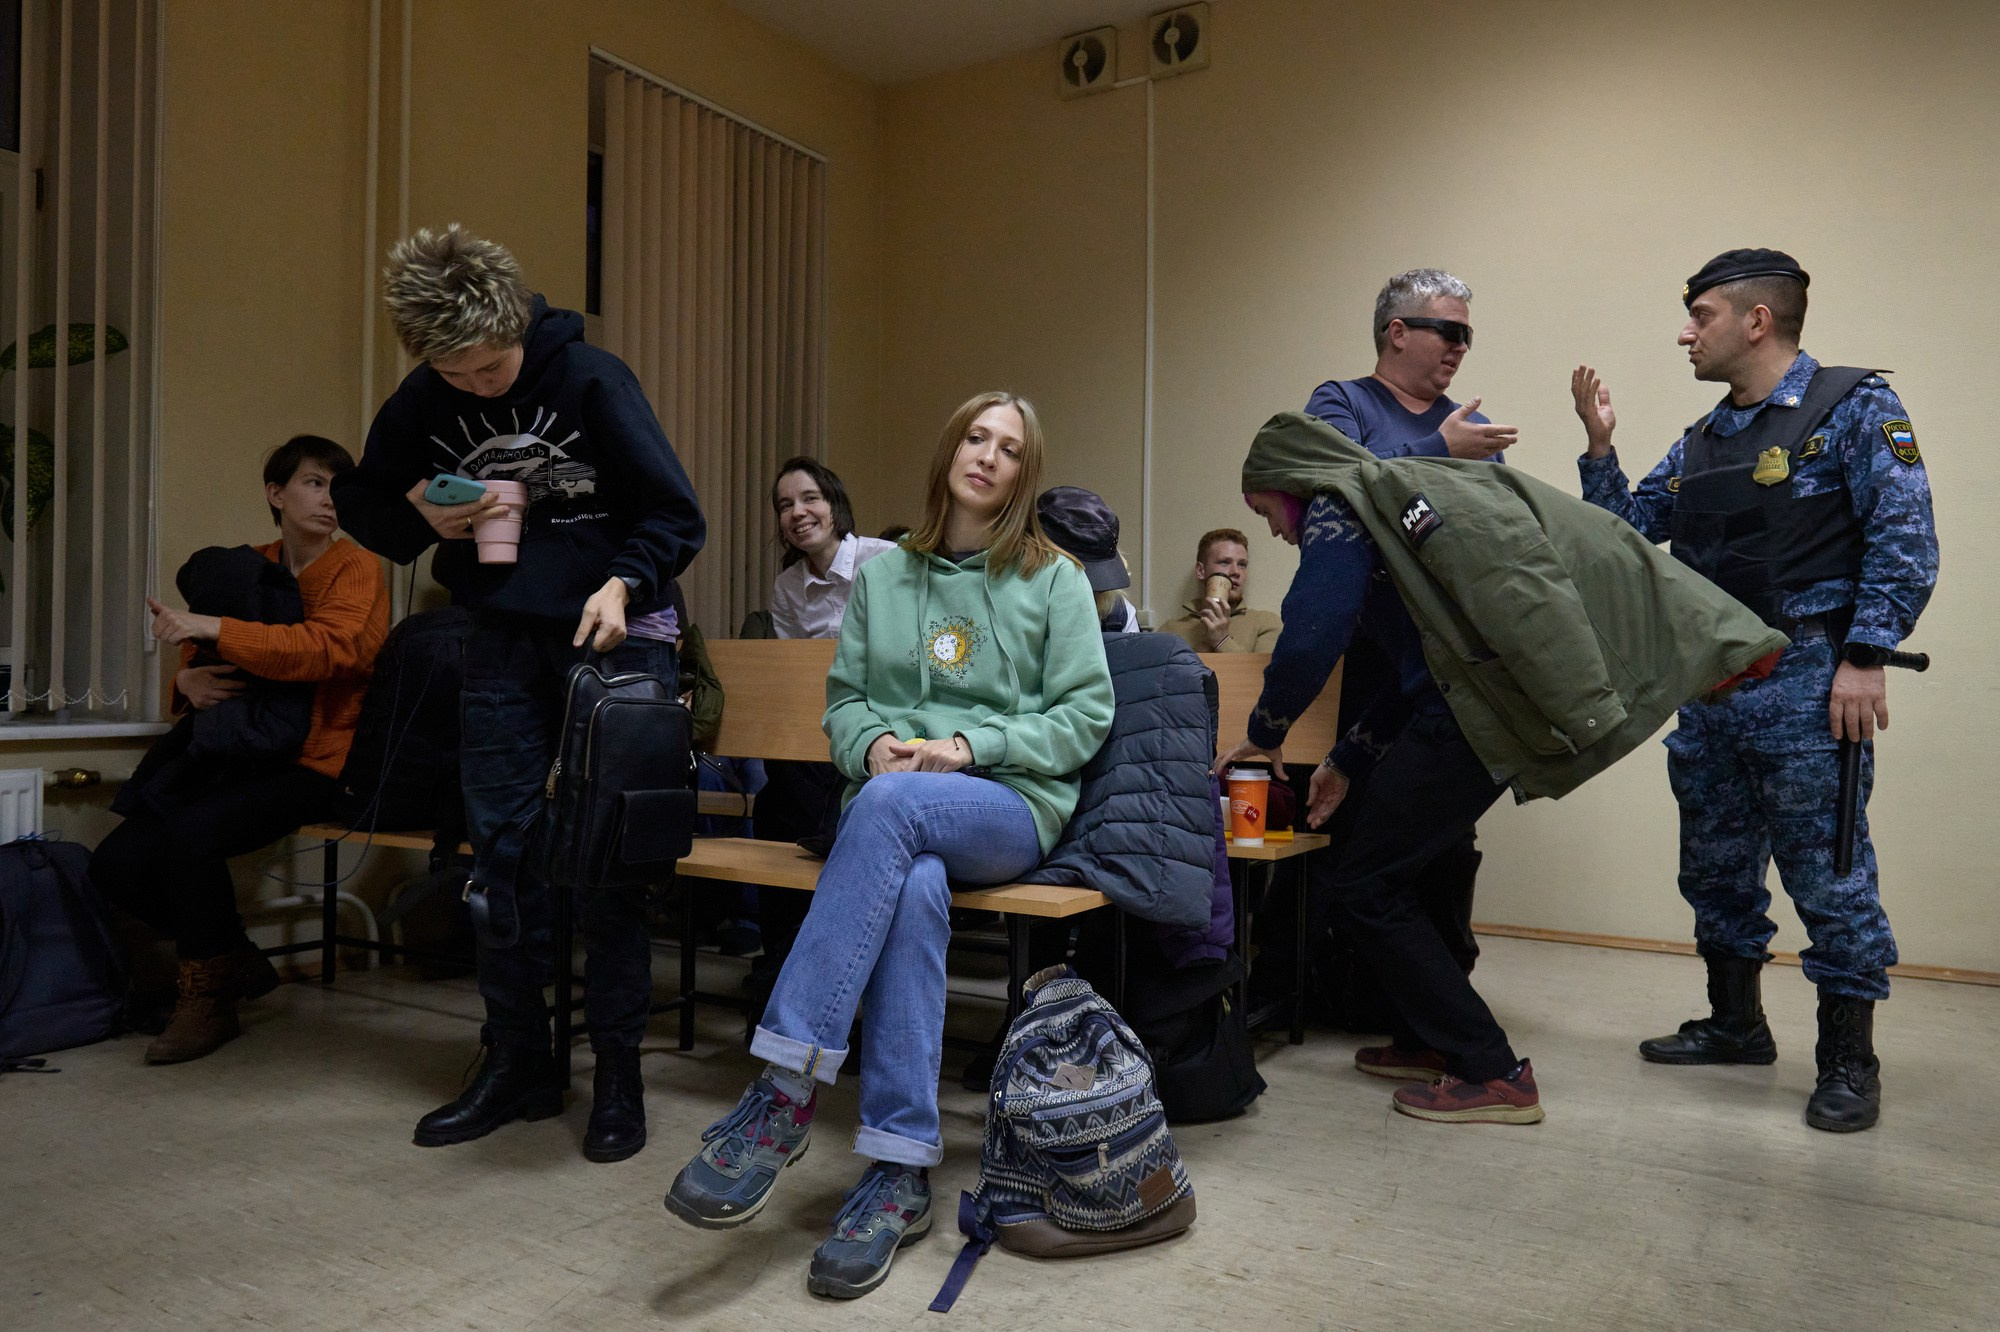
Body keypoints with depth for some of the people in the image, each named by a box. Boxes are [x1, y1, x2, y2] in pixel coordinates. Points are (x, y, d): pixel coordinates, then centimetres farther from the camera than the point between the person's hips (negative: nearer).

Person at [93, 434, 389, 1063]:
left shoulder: (356, 569, -2)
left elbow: (325, 648, -21)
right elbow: (195, 650, 19)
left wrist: (211, 628, -24)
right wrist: (188, 679, -5)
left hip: (315, 764, -6)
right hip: (242, 754, 6)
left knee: (191, 834, -29)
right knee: (117, 861, -8)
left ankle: (208, 999, -6)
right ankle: (237, 963, 12)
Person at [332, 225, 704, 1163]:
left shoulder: (590, 380, -11)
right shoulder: (420, 406, 1)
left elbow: (675, 515, -9)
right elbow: (361, 504, 14)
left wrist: (623, 584, -27)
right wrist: (426, 518, -8)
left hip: (611, 630, -4)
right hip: (503, 637, 4)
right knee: (501, 849, 5)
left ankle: (618, 1074, 8)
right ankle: (516, 1064, 19)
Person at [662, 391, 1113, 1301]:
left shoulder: (1054, 579, 9)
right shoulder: (882, 575, 18)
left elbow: (1085, 716, 2)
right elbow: (843, 700, 16)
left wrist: (970, 745, -10)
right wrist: (875, 742, -8)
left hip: (1013, 804, -2)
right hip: (895, 804, 2)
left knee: (892, 805, -37)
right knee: (914, 889, -36)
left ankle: (782, 1093, -37)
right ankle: (901, 1174, -33)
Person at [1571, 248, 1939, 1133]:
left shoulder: (1853, 409, -4)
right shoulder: (1701, 444, 16)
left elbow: (1906, 543, -11)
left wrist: (1865, 660, -18)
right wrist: (1599, 447, 6)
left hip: (1804, 689, -7)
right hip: (1708, 687, 7)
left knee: (1827, 873, -1)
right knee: (1716, 867, 15)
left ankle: (1849, 1060, 14)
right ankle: (1736, 1025, 30)